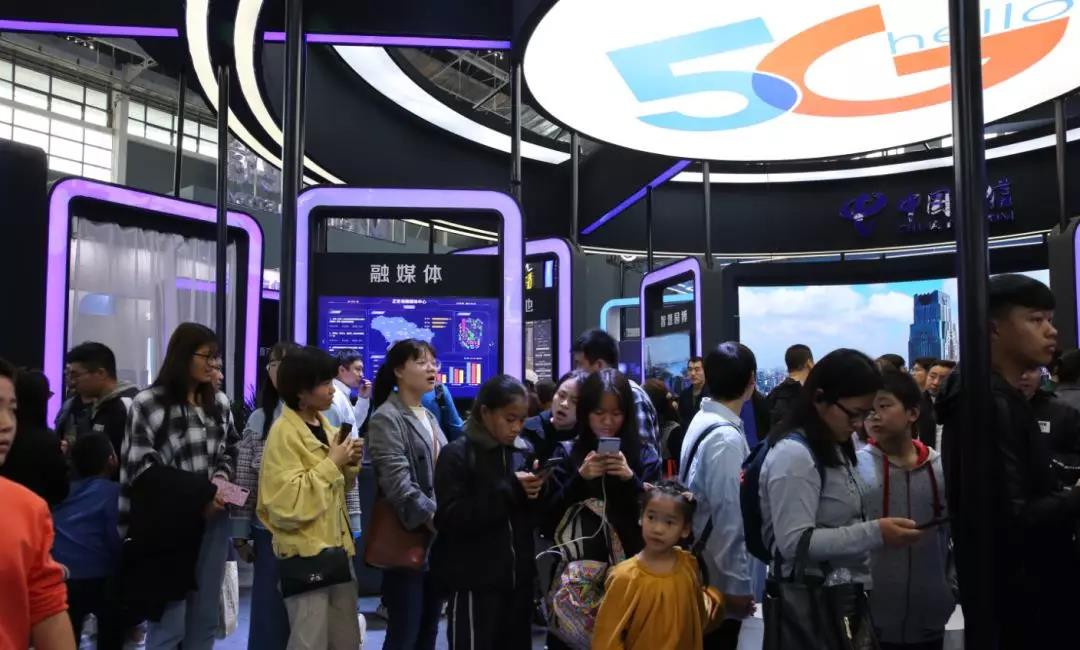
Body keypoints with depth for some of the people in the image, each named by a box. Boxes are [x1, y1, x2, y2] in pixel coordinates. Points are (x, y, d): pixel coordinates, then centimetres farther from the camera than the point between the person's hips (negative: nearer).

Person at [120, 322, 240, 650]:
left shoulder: (220, 402, 6)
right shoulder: (148, 403, -9)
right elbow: (143, 469, -11)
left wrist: (221, 479, -4)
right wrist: (200, 493, -13)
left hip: (213, 520, 5)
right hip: (169, 524, -5)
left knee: (205, 618, 13)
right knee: (168, 621, 1)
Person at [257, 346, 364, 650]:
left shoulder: (325, 425, 10)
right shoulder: (284, 433, -15)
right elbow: (288, 504, -25)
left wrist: (349, 465, 0)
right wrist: (331, 463, -20)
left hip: (335, 548, 8)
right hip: (303, 554, -8)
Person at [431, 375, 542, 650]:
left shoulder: (524, 452, 7)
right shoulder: (457, 455, -8)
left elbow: (532, 518, 12)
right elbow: (451, 519, -18)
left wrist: (535, 495, -10)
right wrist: (510, 491, -21)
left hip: (518, 577, 5)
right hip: (475, 582, -5)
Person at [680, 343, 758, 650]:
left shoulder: (702, 420, 5)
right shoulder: (726, 438, -24)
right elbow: (728, 515, -23)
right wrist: (737, 582, -15)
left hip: (704, 566, 9)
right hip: (720, 574, -9)